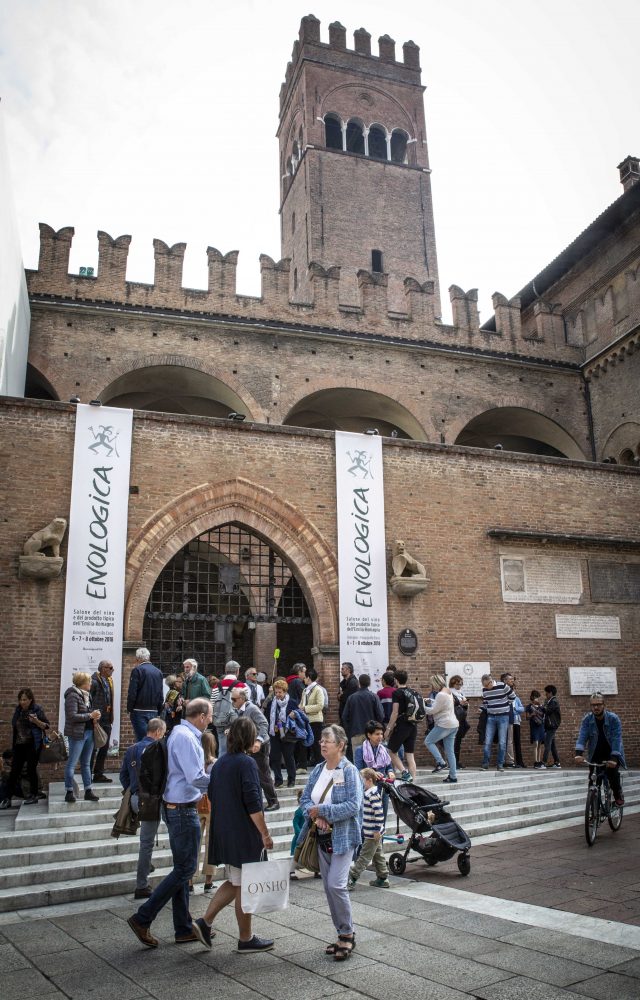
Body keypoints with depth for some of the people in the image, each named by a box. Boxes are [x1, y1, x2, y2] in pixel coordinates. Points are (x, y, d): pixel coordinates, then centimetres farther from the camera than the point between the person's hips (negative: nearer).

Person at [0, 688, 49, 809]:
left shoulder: (36, 710, -7)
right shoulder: (18, 710, 9)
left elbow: (46, 726, -6)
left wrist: (36, 721, -21)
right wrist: (13, 728, 9)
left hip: (32, 745, -5)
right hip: (19, 745, 5)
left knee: (31, 769, 1)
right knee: (14, 771, 3)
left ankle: (34, 795, 14)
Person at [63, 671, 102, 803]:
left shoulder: (87, 695, 14)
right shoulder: (73, 695, -13)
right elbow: (72, 716, -21)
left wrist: (95, 716, 4)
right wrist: (90, 716, -17)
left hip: (89, 732, 9)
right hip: (77, 734, -9)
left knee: (86, 763, 13)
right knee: (72, 764, -2)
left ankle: (88, 791, 18)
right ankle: (69, 792, 5)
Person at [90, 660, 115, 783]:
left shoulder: (109, 681, 13)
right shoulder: (94, 682, -13)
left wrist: (111, 718, 15)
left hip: (106, 721, 8)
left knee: (104, 747, 12)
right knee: (93, 748, -2)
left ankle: (99, 774, 21)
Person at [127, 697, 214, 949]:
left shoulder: (182, 734, 12)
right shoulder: (186, 738, -19)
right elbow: (195, 778, -24)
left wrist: (215, 767, 11)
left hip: (175, 807, 10)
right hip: (183, 809, -10)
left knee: (182, 868, 15)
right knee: (185, 869, -2)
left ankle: (184, 928, 24)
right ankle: (142, 919, 3)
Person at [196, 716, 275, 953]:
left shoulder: (220, 763, 8)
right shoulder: (246, 763, -16)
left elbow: (212, 796, 15)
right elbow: (252, 802, -20)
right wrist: (265, 833, -14)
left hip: (223, 833, 8)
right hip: (244, 835, -8)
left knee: (233, 882, 19)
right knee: (244, 886, 4)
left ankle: (205, 922, 13)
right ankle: (246, 939, 15)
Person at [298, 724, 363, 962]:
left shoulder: (349, 771, -13)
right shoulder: (317, 770, 7)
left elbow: (353, 805, -20)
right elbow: (305, 798, 8)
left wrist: (322, 810, -18)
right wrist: (317, 816, -12)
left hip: (343, 836, -7)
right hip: (322, 835, 7)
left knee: (336, 884, -13)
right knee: (328, 886, 11)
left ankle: (347, 934, 6)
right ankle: (342, 933, 24)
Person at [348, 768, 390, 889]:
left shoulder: (373, 795, -22)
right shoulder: (367, 793, 9)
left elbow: (379, 813, -26)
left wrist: (377, 830, -23)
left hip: (372, 833, -10)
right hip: (371, 832, 10)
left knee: (364, 857, -2)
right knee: (378, 855, 17)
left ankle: (351, 878, 1)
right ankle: (383, 879, 25)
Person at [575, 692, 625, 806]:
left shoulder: (613, 718, -17)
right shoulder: (587, 719, -11)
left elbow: (616, 739, -25)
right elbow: (582, 736, -21)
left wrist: (614, 758, -39)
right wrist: (579, 753, -38)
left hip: (612, 755, -2)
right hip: (595, 756, 2)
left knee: (612, 772, -20)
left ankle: (618, 795, 7)